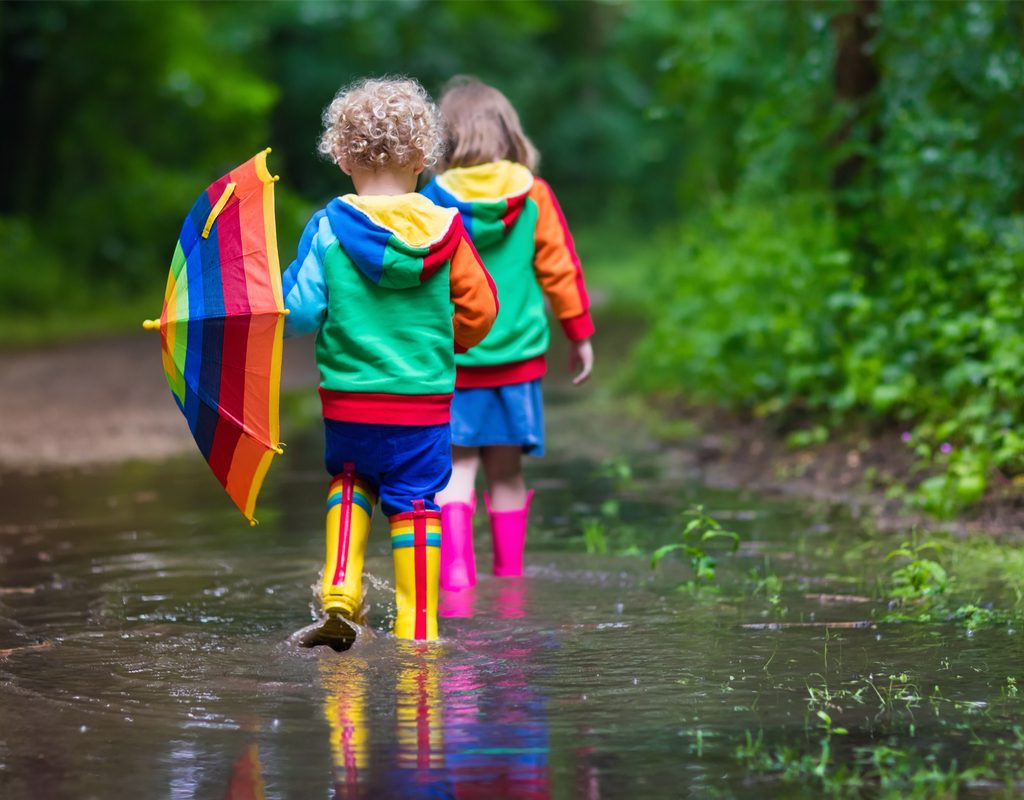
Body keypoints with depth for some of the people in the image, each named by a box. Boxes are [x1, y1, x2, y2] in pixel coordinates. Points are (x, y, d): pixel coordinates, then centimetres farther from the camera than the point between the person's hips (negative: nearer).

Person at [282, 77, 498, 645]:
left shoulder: (328, 227, -8)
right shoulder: (444, 230, -5)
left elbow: (299, 313, -10)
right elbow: (480, 307, 3)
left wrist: (284, 301, 12)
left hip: (347, 395, 0)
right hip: (424, 396, 0)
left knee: (349, 479, 23)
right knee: (414, 502, 9)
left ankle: (340, 589, 6)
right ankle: (416, 627, 9)